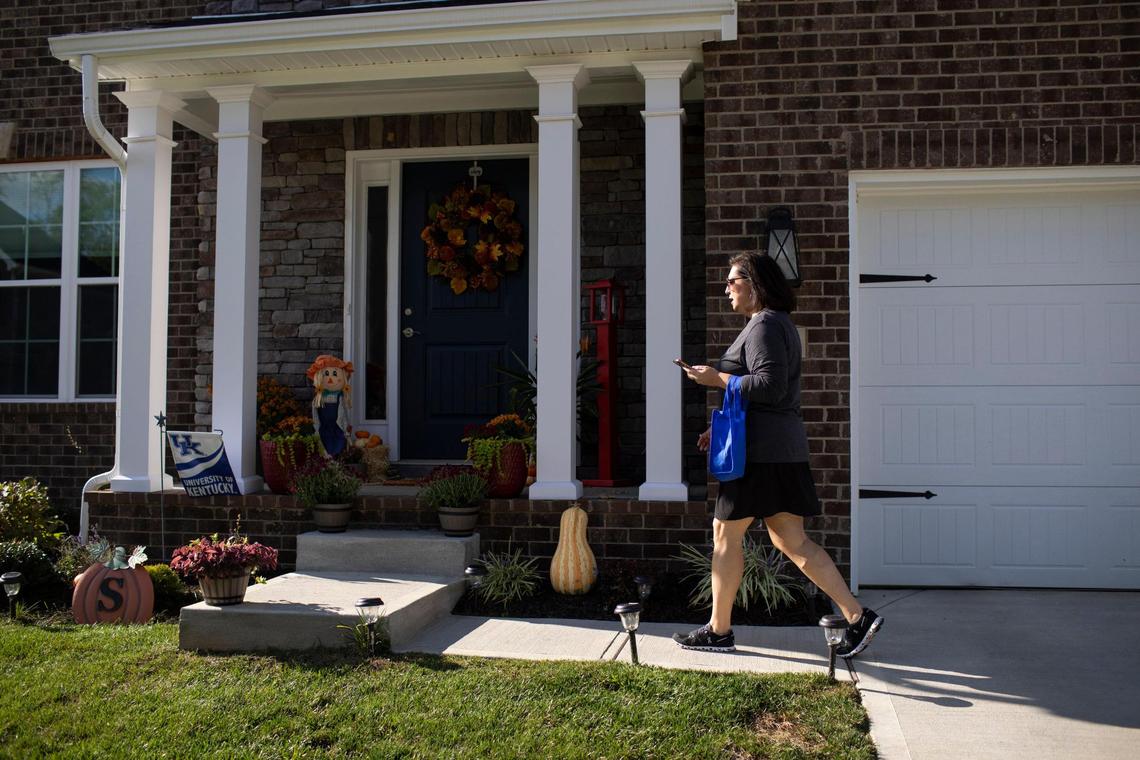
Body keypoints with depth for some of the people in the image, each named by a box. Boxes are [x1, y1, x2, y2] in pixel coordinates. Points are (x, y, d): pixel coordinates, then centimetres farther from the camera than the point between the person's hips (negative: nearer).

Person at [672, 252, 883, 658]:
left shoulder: (764, 325, -12)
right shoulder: (779, 324, 21)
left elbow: (770, 386, -23)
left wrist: (717, 378, -14)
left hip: (761, 449, -10)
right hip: (783, 447, 10)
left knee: (726, 532, 1)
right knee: (791, 540, 9)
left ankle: (719, 629, 11)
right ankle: (857, 616, 6)